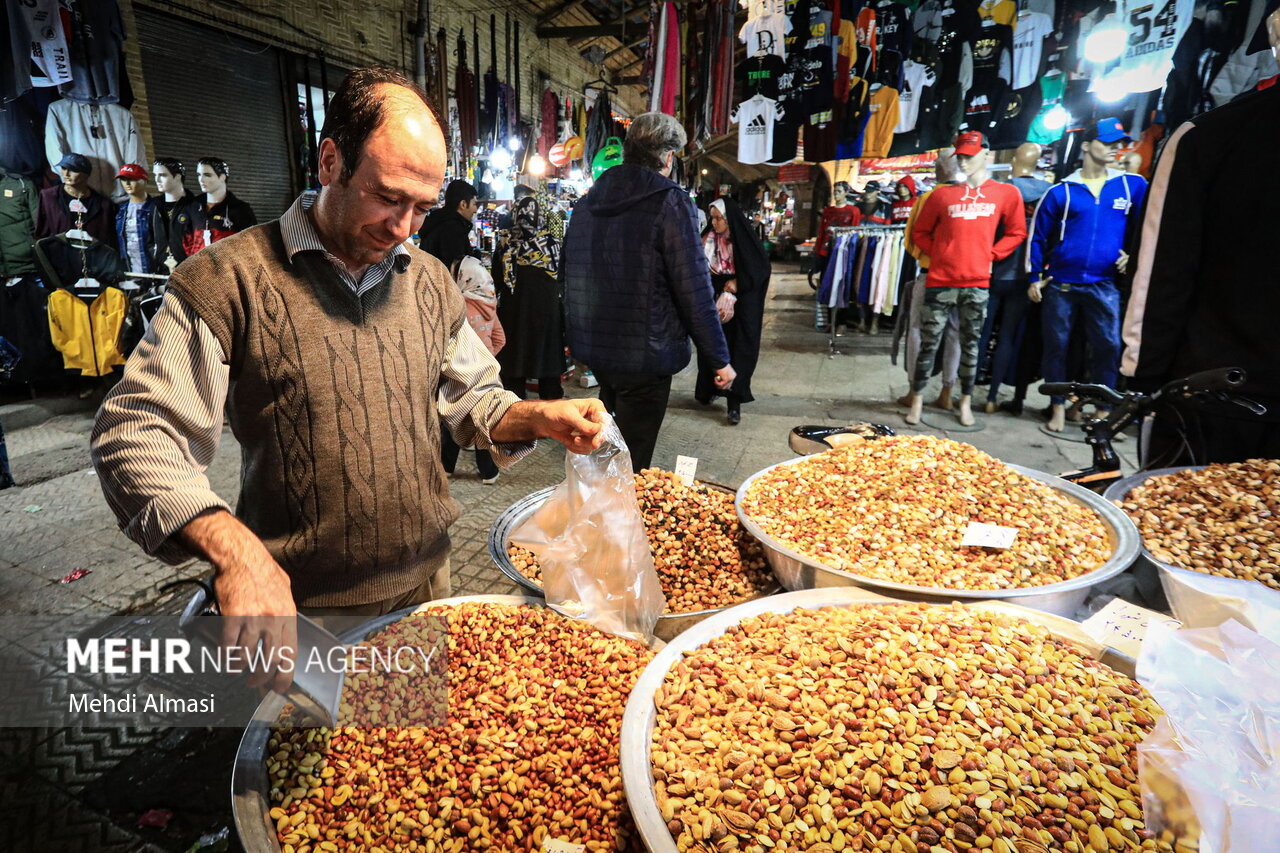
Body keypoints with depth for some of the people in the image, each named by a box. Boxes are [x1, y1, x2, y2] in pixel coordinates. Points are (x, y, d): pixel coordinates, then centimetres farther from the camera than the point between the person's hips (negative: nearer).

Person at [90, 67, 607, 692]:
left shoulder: (430, 280, 4)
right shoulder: (228, 281, -13)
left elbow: (471, 399, 11)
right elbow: (135, 435, -16)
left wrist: (537, 417, -11)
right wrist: (232, 547, -33)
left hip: (426, 587, 5)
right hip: (298, 612, -4)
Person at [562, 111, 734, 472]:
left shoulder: (586, 203, 9)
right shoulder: (671, 202, -12)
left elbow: (571, 278, 18)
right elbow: (694, 292, -15)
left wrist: (576, 336, 29)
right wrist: (719, 359, -8)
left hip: (593, 348, 7)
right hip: (644, 356, -7)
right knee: (631, 467, 4)